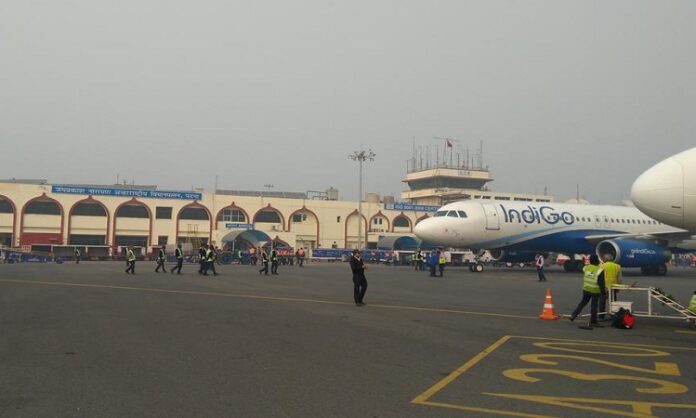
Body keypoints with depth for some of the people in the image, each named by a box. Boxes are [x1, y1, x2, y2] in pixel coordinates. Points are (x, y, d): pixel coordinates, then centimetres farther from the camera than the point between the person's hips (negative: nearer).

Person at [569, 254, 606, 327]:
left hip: (586, 289, 5)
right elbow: (601, 283, -15)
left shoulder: (586, 268, 1)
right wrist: (603, 292, -11)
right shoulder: (599, 270, -16)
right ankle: (593, 321, 8)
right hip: (595, 291, -5)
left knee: (583, 302, 19)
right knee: (594, 306, 2)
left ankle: (574, 315, 12)